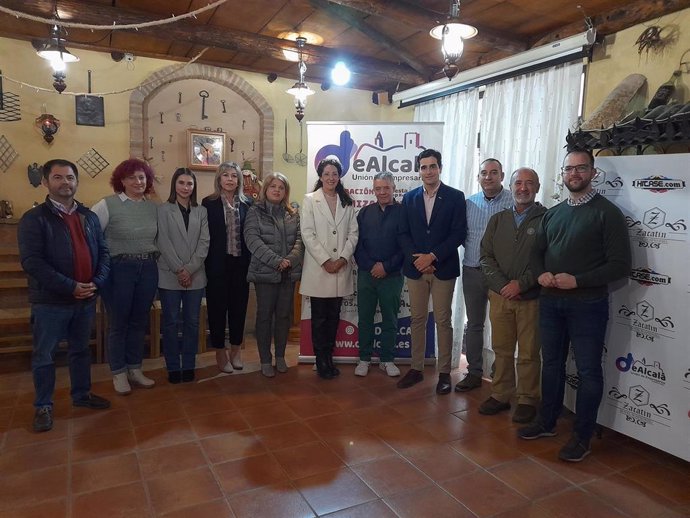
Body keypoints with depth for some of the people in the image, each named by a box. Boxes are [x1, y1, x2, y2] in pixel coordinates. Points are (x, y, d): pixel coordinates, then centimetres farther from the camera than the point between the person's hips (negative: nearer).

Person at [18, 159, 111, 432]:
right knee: (44, 355, 8)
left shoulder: (89, 216, 9)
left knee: (81, 349, 18)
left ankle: (82, 394, 34)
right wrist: (70, 287, -22)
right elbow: (32, 261, -16)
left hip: (86, 299, 5)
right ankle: (43, 406, 24)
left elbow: (103, 252, 8)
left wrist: (96, 283, -9)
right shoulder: (34, 218, -7)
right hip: (50, 301, -4)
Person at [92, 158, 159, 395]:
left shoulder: (153, 207, 7)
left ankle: (135, 370, 28)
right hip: (119, 269, -4)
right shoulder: (107, 204, -8)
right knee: (118, 323, 7)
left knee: (139, 322, 14)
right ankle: (119, 374, 21)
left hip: (148, 269, 5)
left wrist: (153, 256, 4)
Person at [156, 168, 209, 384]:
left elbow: (204, 243, 1)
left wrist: (190, 269, -9)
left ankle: (188, 366, 19)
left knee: (192, 322, 7)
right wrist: (179, 270, -12)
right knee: (171, 323, 4)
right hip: (169, 275, -2)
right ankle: (173, 367, 15)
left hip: (195, 276, 2)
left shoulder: (202, 212, 9)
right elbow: (163, 242, -6)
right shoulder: (163, 210, 2)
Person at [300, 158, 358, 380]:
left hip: (341, 268, 3)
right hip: (318, 268, -3)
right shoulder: (310, 200, 1)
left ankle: (329, 357, 22)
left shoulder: (347, 203, 10)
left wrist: (343, 258, -9)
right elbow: (307, 234, -6)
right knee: (319, 317, 4)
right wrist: (325, 261, -13)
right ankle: (321, 361, 16)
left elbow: (353, 233, 5)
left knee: (334, 316, 10)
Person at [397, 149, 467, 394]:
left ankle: (444, 372, 15)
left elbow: (458, 234, -6)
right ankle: (416, 368, 22)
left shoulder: (455, 197, -1)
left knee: (443, 321, 4)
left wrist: (432, 256, -14)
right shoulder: (409, 197, 8)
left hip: (443, 268, -3)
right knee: (417, 319, 10)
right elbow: (403, 233, 6)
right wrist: (416, 258, -9)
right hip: (415, 267, 3)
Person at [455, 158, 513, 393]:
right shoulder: (469, 203, 7)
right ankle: (474, 372, 24)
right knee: (474, 324, 12)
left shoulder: (513, 202, -7)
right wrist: (473, 248, -1)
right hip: (472, 271, 4)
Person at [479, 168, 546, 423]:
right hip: (499, 295, 4)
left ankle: (527, 400, 20)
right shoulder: (498, 219, 11)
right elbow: (486, 257, 6)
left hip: (531, 298, -3)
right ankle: (500, 395, 24)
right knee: (501, 350, 12)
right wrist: (503, 285, -7)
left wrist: (521, 284, -15)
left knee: (529, 353, 5)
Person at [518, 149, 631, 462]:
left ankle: (582, 437, 18)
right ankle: (547, 422, 31)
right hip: (550, 302, 6)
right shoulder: (552, 213, 12)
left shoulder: (607, 213, -6)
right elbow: (537, 252, 17)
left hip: (587, 305, -5)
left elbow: (620, 265, -11)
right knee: (551, 364, 16)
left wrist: (577, 281, -20)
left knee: (588, 371, 4)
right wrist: (540, 274, -5)